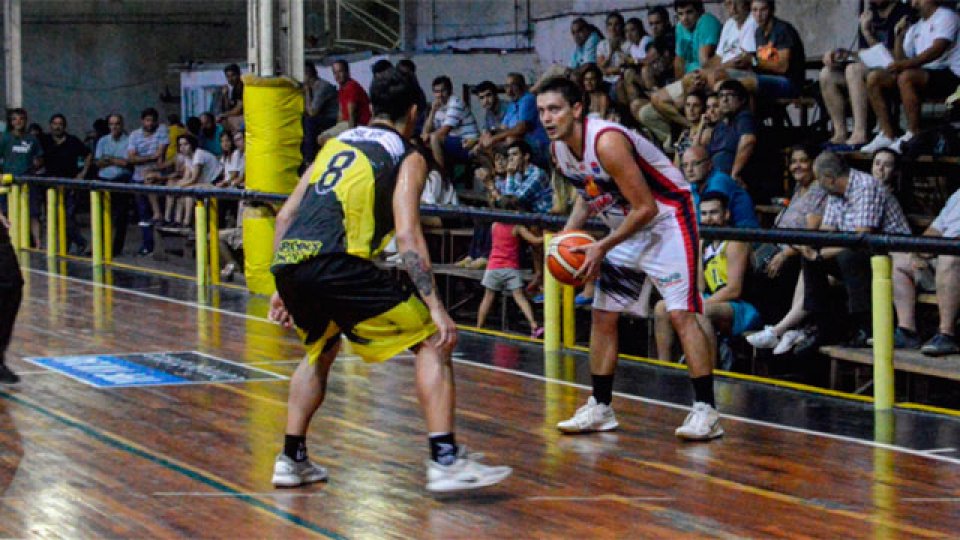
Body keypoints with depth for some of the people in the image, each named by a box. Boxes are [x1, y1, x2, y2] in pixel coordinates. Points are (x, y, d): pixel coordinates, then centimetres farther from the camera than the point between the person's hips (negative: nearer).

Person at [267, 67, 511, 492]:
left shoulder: (337, 142, 27)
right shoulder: (408, 158, 10)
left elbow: (285, 215, 25)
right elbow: (407, 237, -5)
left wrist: (285, 289, 31)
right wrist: (436, 308, -7)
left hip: (288, 261, 7)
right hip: (336, 262, -6)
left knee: (322, 350, 32)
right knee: (432, 342, 4)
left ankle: (291, 459, 29)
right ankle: (445, 460, -8)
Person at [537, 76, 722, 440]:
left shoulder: (607, 142, -29)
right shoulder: (559, 150, -3)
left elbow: (645, 208, -26)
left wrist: (602, 248, -22)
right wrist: (567, 236, 1)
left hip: (666, 219, -9)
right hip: (626, 227, 9)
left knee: (680, 313, -17)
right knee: (603, 315, 8)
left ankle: (705, 411, -16)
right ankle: (600, 408, 17)